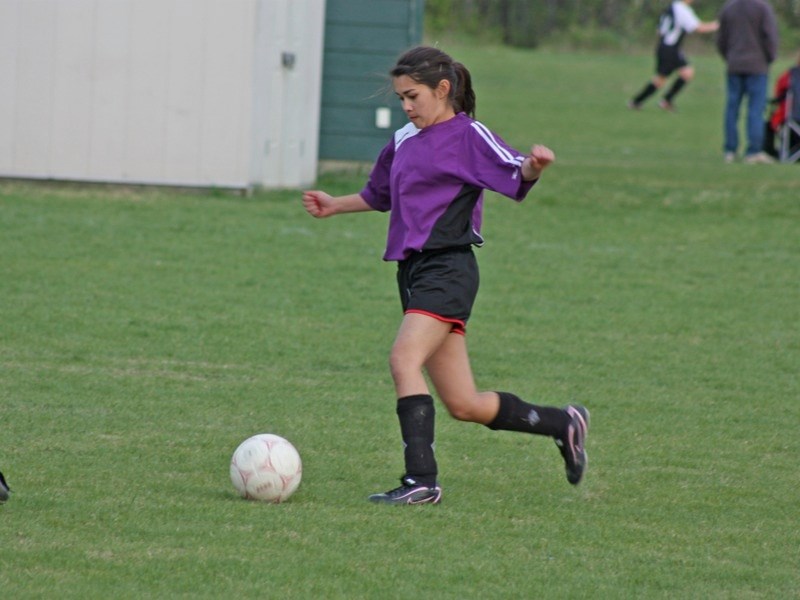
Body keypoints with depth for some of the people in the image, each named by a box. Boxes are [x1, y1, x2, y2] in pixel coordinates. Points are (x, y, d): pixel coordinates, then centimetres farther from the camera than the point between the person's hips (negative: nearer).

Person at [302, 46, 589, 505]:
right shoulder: (404, 142, 18)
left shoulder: (467, 135, -4)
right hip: (414, 271, 8)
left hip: (448, 268, -8)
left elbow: (516, 175, -18)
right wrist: (335, 206, 24)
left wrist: (534, 166, -39)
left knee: (405, 360, -26)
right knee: (464, 405, 7)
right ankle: (564, 423, 25)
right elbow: (380, 195, 35)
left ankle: (422, 480, -28)